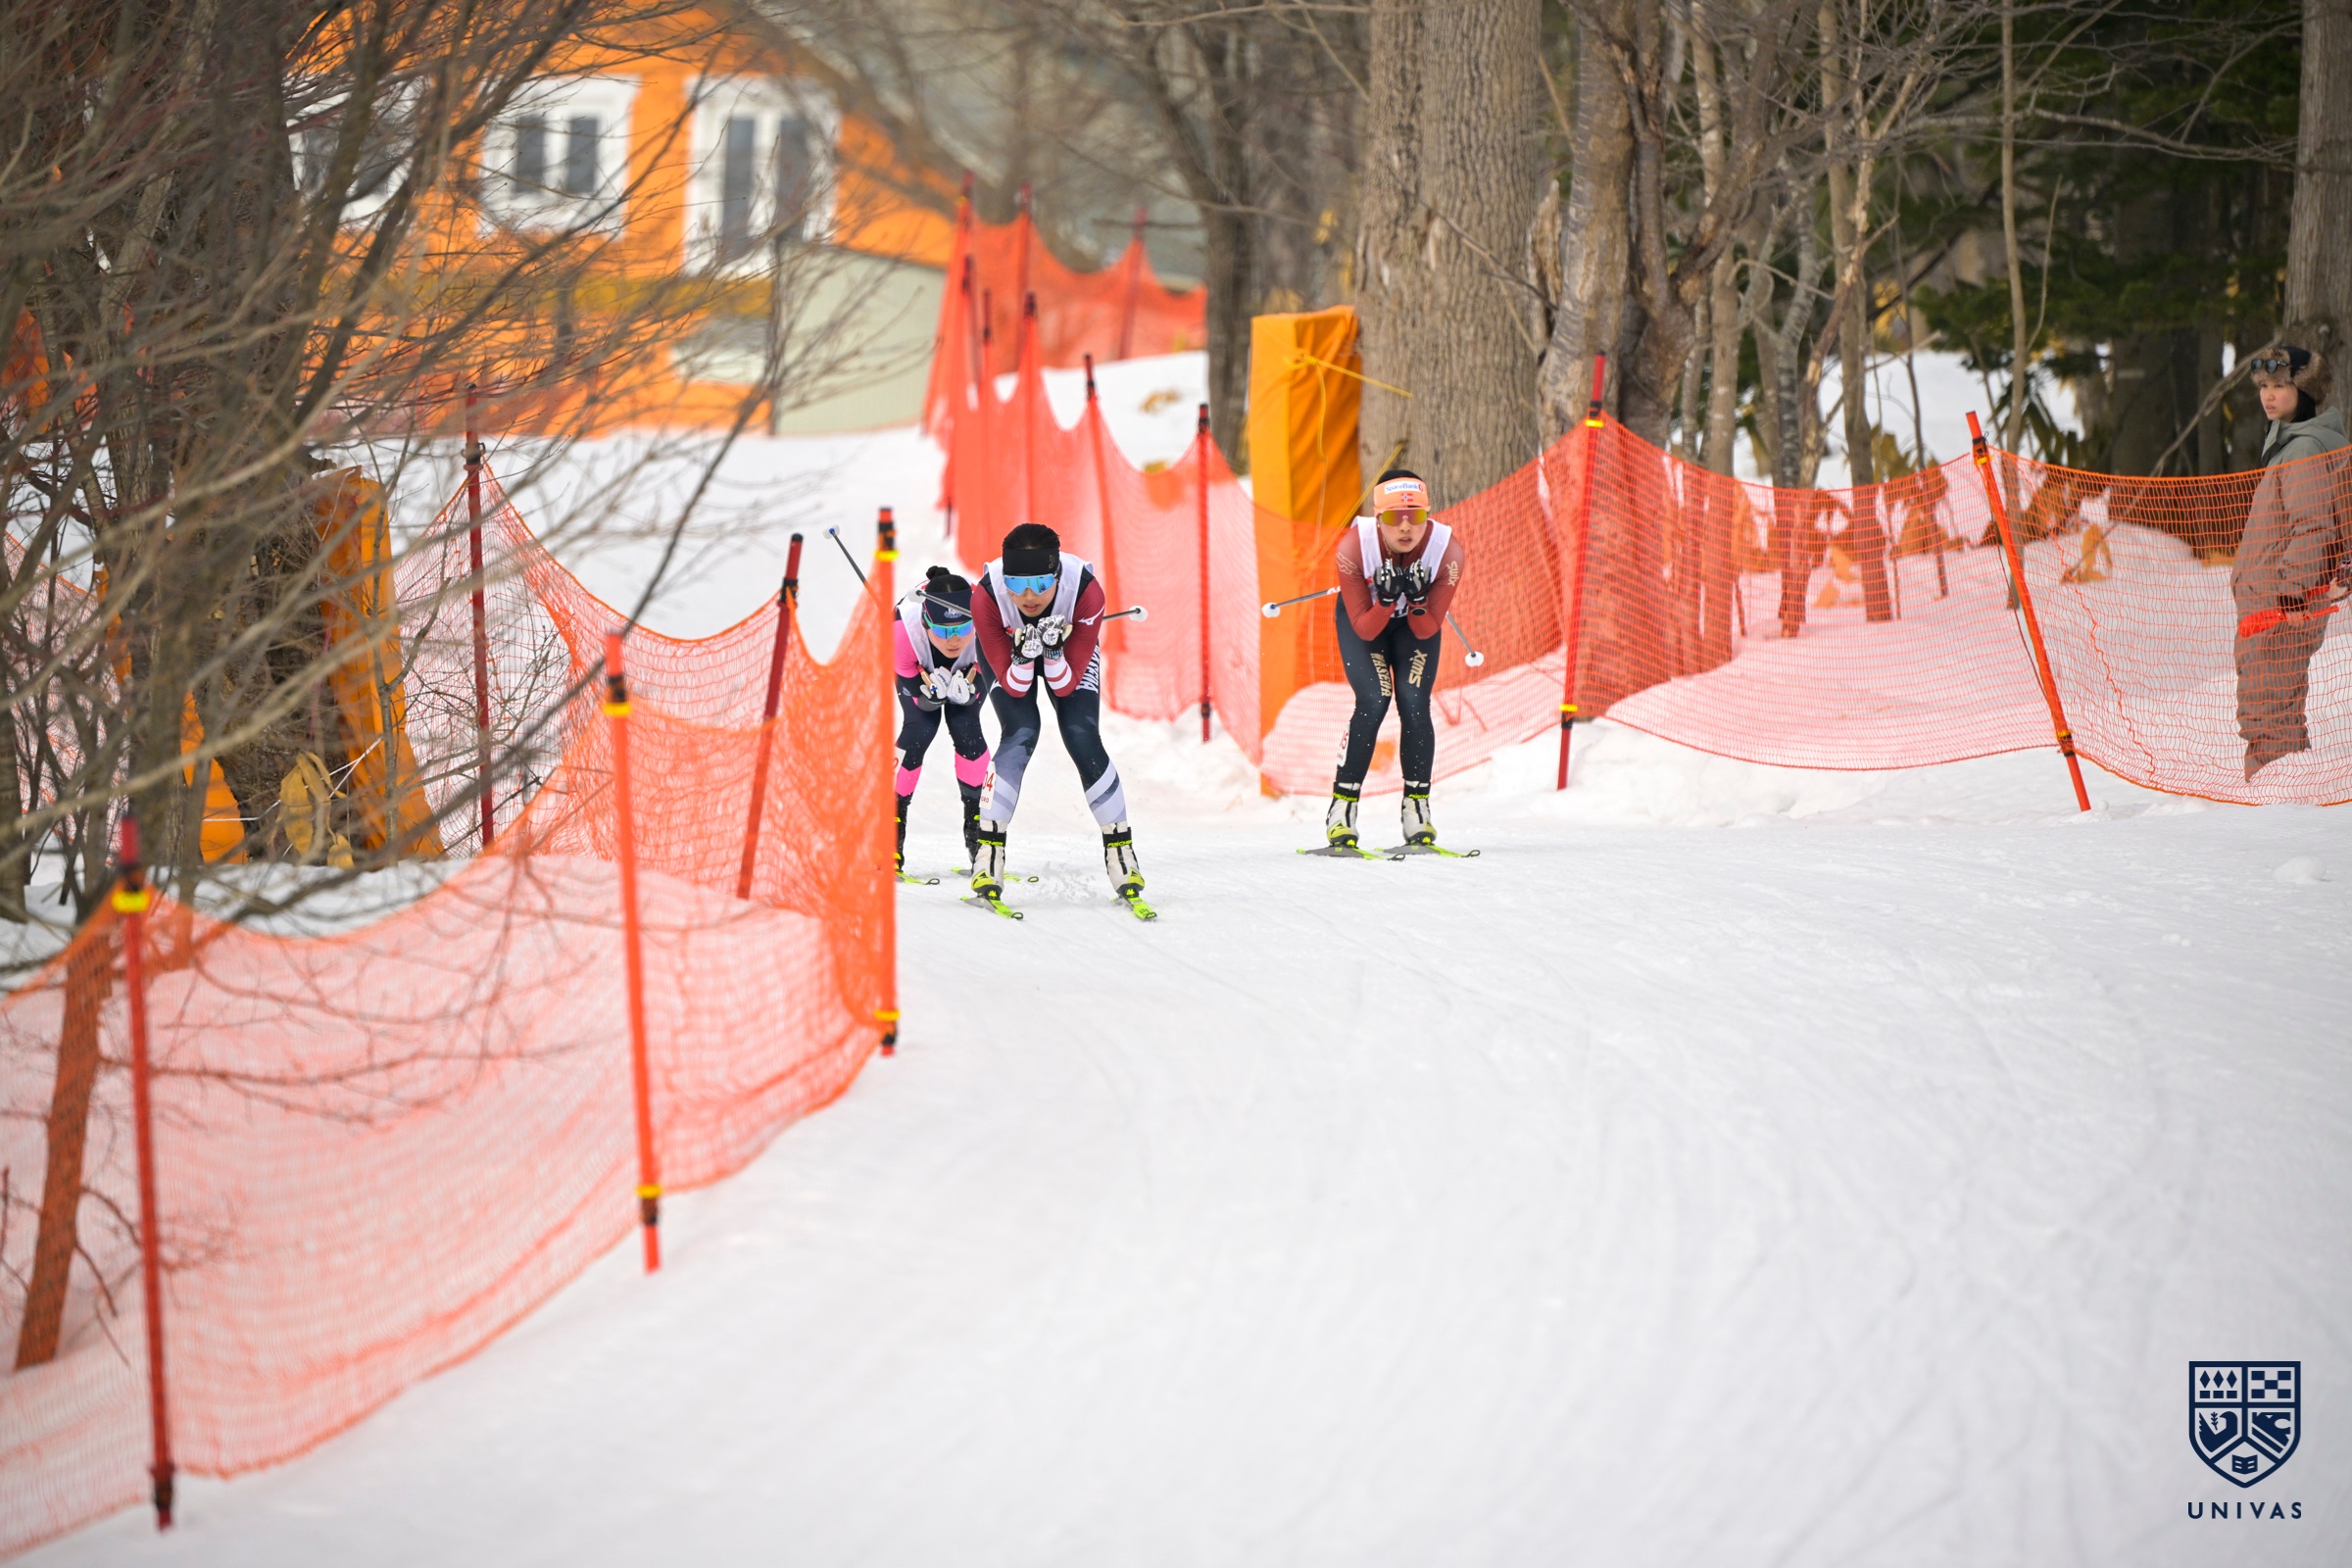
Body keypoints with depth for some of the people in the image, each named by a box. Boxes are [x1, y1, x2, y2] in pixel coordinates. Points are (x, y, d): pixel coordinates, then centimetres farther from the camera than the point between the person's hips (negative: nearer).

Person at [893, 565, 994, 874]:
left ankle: (977, 824, 1)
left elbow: (980, 688, -24)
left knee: (965, 728, -17)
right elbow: (917, 696, -28)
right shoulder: (903, 630, -42)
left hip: (971, 668, 1)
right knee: (919, 729, -17)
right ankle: (891, 826, -2)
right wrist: (932, 693, -49)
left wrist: (965, 692, -46)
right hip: (920, 667, -1)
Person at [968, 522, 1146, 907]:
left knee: (1083, 738, -15)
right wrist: (1024, 655, -48)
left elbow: (1066, 686, -29)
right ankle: (988, 853, -16)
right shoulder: (987, 597, -37)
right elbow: (1014, 687, -28)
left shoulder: (1086, 593, -37)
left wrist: (1053, 651, -47)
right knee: (1020, 734, -21)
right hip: (1006, 651, -1)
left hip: (1069, 648, 1)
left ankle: (1120, 847, -2)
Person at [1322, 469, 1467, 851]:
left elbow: (1428, 631, -22)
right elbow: (1364, 629, -27)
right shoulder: (1354, 547, -34)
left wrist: (1418, 600, -42)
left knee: (1414, 706, -15)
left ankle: (1417, 810, 1)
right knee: (1373, 702, -19)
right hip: (1364, 618, -2)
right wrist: (1387, 598, -45)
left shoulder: (1448, 551, -31)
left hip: (1417, 623, 2)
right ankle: (1342, 812, -9)